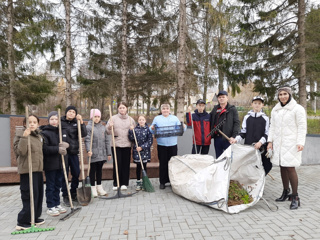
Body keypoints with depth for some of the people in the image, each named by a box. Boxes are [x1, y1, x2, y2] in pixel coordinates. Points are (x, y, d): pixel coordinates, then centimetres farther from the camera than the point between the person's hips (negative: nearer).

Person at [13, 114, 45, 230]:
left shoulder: (39, 136, 15)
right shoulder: (20, 134, -7)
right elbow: (20, 152, -20)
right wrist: (24, 137, -28)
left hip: (38, 169, 8)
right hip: (27, 170, -8)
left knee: (39, 194, 13)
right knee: (30, 195, -6)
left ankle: (34, 218, 27)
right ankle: (23, 222, 6)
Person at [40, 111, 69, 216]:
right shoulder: (45, 133, -9)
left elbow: (66, 143, 13)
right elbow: (44, 148, -17)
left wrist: (65, 145, -9)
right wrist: (57, 149, -22)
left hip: (60, 163, 6)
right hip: (50, 164, -6)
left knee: (58, 185, 15)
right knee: (50, 186, 4)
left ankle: (57, 204, 27)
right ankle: (50, 207, 15)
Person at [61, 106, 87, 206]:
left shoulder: (76, 123, 7)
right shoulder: (60, 122, -1)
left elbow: (84, 134, -5)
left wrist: (81, 122, -14)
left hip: (74, 152, 3)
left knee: (76, 173, 9)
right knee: (64, 174, 3)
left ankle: (73, 193, 28)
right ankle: (65, 196, 16)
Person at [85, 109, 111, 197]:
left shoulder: (103, 127, 9)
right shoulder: (89, 127, -4)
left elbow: (107, 140, 10)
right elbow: (87, 140, -13)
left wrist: (109, 153, 9)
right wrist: (88, 150, -28)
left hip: (102, 153, 4)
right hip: (93, 153, -4)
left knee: (99, 169, 14)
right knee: (93, 170, 5)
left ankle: (99, 187, 25)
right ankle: (93, 188, 16)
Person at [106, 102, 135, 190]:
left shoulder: (131, 119, 9)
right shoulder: (113, 118, 3)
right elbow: (108, 132, 2)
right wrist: (110, 127, -18)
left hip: (127, 145, 2)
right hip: (116, 145, -2)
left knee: (126, 164, 5)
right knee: (117, 164, 0)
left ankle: (124, 183, 17)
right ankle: (116, 184, 13)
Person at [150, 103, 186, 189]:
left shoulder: (175, 118, 12)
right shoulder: (157, 118, 9)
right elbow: (152, 131, 7)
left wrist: (183, 127, -11)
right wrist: (152, 128, -14)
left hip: (173, 144, 1)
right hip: (161, 145, -1)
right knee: (163, 164, 3)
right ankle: (162, 182, 14)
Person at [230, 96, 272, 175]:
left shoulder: (265, 118, 6)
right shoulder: (247, 117, 10)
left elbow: (267, 134, 2)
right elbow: (243, 132, 10)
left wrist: (260, 142, -15)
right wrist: (236, 139, -7)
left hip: (261, 148, -1)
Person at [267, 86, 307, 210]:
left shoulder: (298, 109, -2)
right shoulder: (275, 110, 14)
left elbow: (302, 127, -5)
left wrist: (300, 142, -14)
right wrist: (270, 141, 10)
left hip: (291, 144, -5)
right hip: (278, 143, 5)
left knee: (290, 168, -8)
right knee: (282, 167, 10)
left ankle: (295, 197, 2)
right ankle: (285, 192, 23)